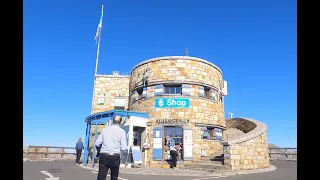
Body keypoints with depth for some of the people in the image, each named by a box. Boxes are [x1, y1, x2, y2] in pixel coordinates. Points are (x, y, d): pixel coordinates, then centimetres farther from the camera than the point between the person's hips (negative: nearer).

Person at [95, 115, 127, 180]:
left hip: (103, 156, 2)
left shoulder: (105, 129, 5)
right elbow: (123, 148, -6)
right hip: (115, 157, -1)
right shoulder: (122, 131, -3)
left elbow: (97, 144, 6)